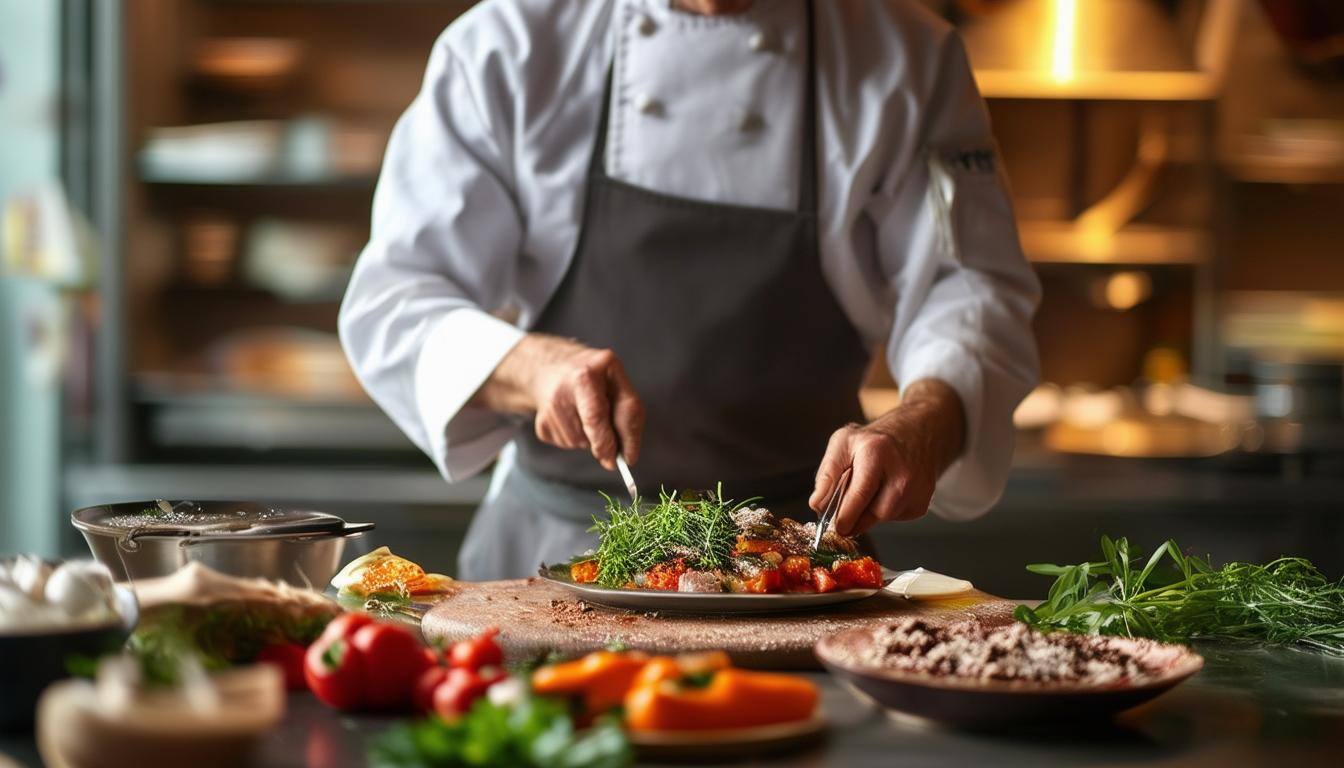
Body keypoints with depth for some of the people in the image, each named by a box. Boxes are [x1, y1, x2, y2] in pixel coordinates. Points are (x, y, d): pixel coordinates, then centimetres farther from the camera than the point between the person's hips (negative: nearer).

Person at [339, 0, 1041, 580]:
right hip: (549, 544, 0)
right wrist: (533, 368, -25)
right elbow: (391, 303, -4)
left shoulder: (910, 58, 2)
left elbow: (972, 291, -3)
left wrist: (924, 426, -26)